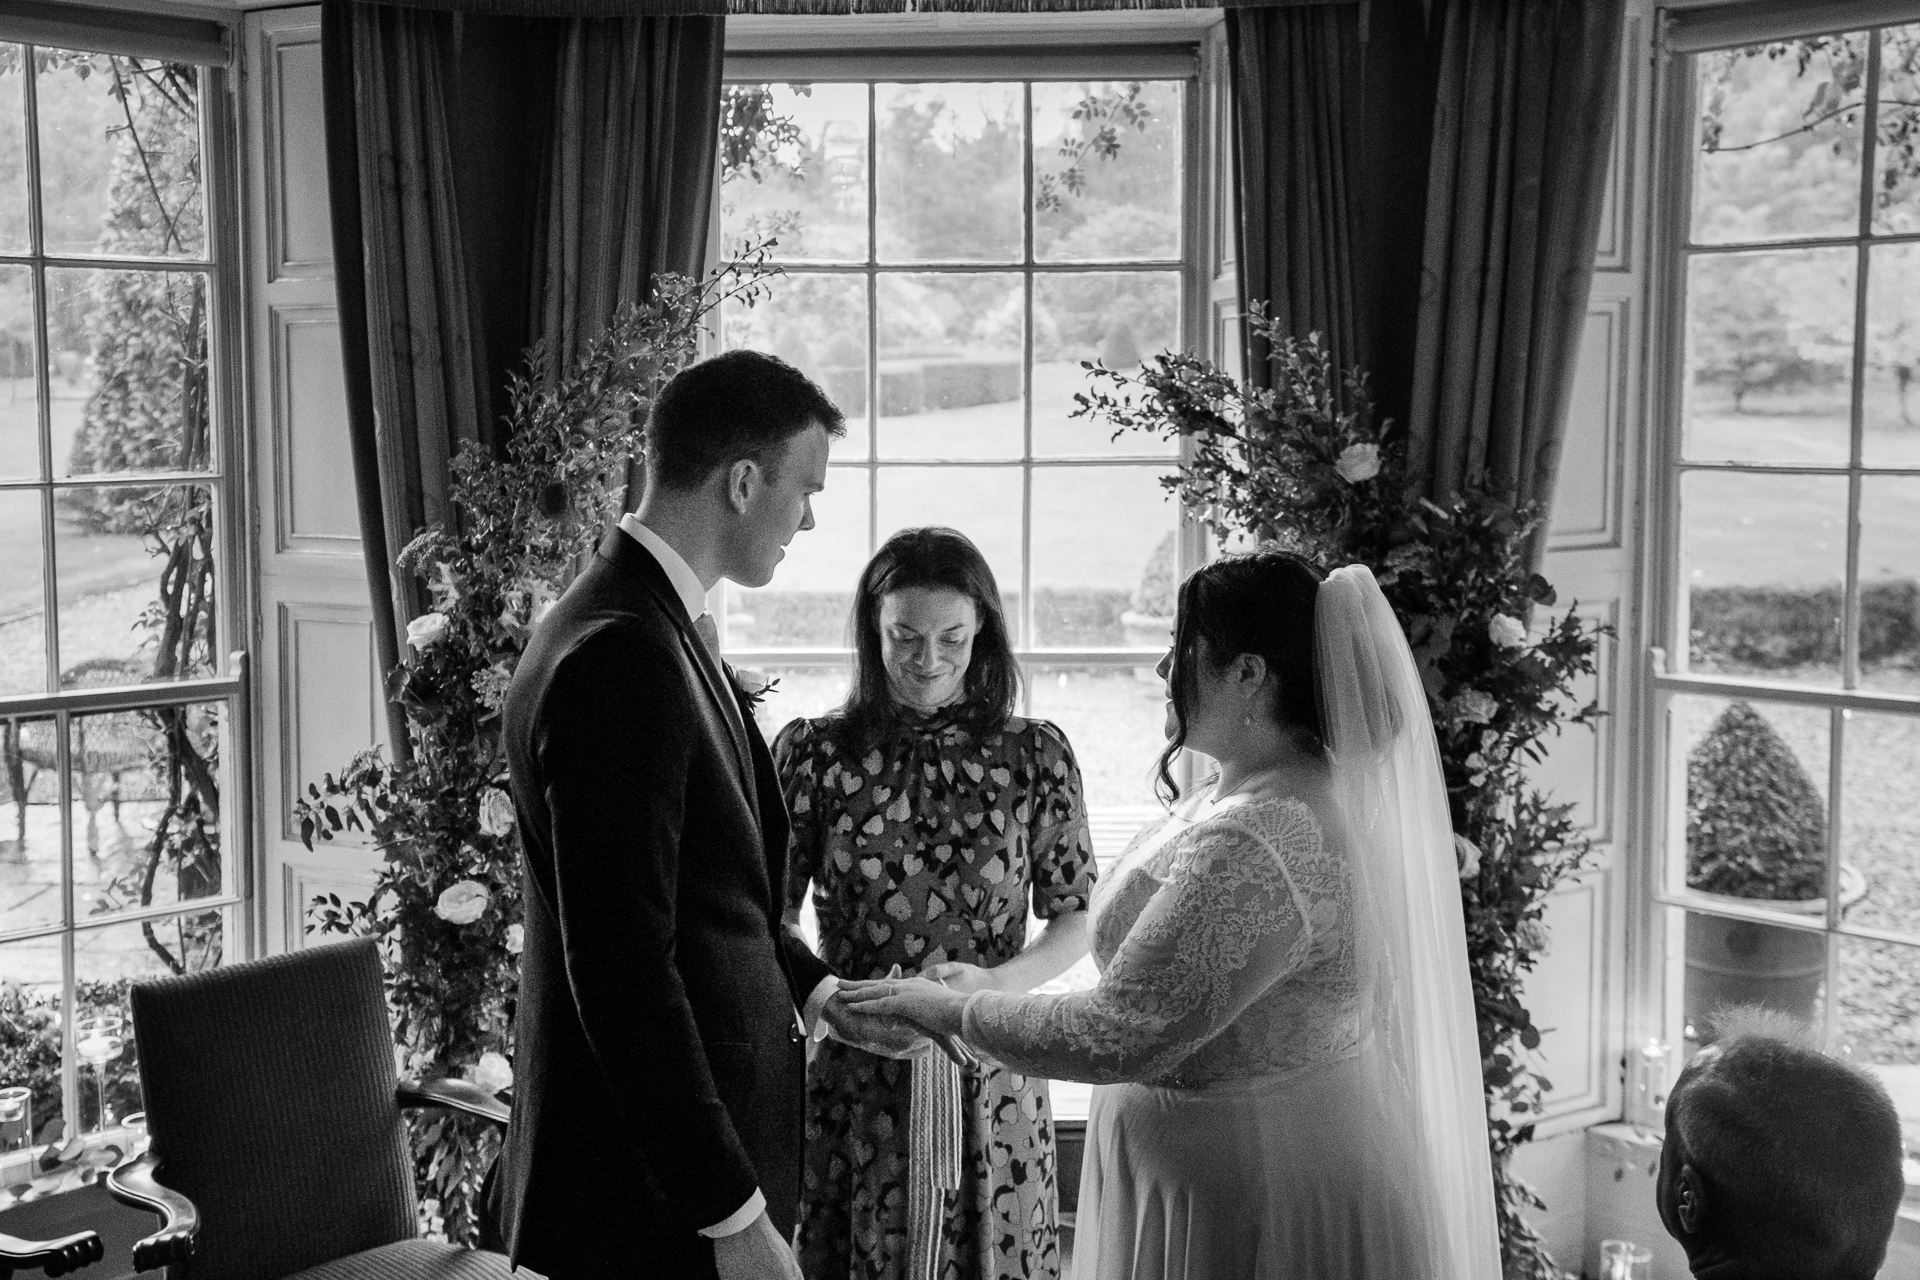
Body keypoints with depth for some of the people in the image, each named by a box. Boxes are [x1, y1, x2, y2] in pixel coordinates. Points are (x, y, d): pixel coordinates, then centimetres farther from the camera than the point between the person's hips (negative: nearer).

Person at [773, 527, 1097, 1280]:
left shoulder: (1035, 756, 1)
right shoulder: (813, 752, 0)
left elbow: (1075, 921, 4)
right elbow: (771, 918, 2)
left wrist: (994, 982, -14)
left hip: (988, 1082, 0)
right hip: (849, 1070, 0)